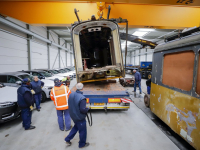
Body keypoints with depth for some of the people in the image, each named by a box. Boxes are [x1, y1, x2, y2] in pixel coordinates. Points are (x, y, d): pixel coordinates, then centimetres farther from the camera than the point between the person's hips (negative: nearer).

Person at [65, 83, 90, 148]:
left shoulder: (71, 94, -8)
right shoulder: (82, 98, -32)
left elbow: (70, 104, 4)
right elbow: (83, 109, -28)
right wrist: (87, 109, -9)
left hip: (73, 115, 7)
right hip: (80, 117, -7)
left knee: (76, 127, 31)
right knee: (82, 131, 16)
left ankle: (68, 139, 37)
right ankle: (82, 144, 36)